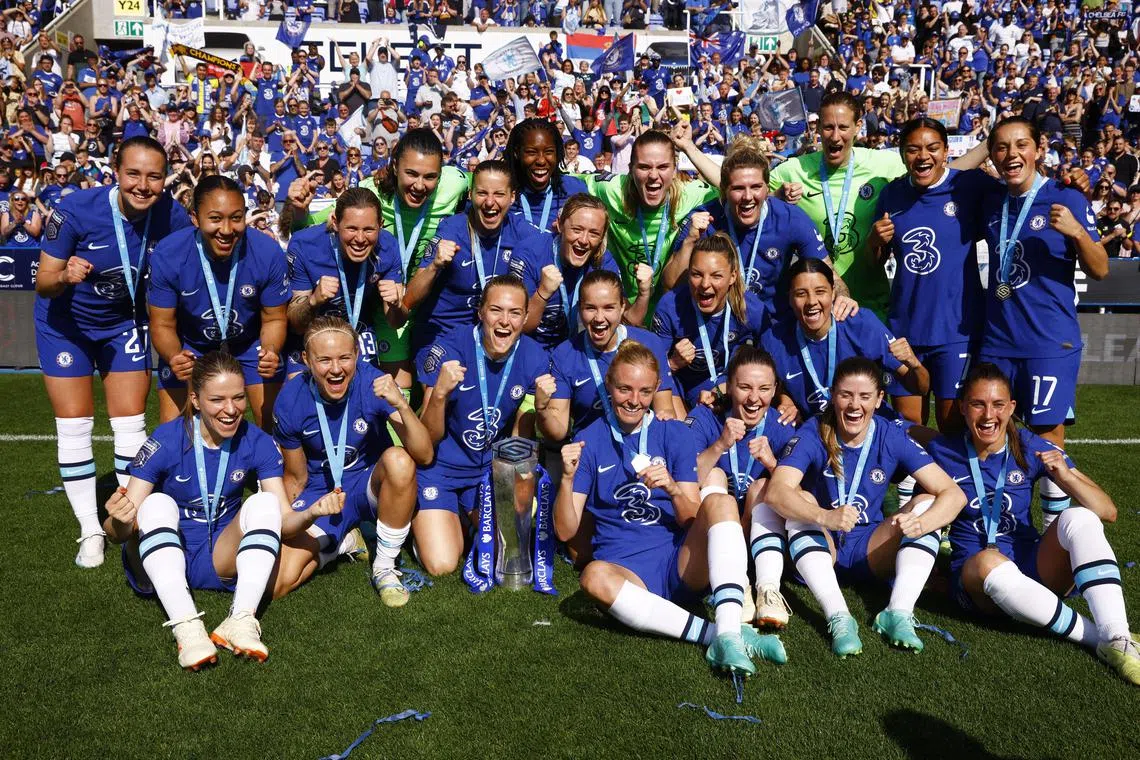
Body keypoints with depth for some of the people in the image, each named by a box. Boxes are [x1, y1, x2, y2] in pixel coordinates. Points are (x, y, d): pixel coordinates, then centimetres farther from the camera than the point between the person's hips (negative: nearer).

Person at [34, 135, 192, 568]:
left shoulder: (173, 217, -22)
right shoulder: (76, 210, -28)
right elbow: (42, 284, -21)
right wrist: (65, 277, -42)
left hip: (124, 321, 2)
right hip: (66, 322, -2)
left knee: (131, 422, 2)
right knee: (74, 423, -1)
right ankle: (90, 531, 9)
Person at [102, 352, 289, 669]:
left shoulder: (257, 443, -10)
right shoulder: (164, 442, -18)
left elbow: (284, 519, -12)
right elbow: (117, 533, -20)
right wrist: (120, 521, -43)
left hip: (220, 560, 2)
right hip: (161, 560, -2)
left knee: (264, 502, -22)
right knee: (158, 504, -29)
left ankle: (241, 621, -35)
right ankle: (186, 628, -43)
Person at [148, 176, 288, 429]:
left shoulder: (268, 252, -28)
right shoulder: (167, 255, -28)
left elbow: (273, 319, -14)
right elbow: (163, 325, -15)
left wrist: (271, 351, -35)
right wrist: (173, 357, -37)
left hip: (251, 342, 0)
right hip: (189, 345, 0)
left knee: (273, 425, -4)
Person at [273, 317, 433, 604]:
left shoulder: (373, 382, -22)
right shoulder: (290, 401, -16)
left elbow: (424, 456, -28)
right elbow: (296, 478, 1)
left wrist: (401, 405, -43)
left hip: (370, 485, -1)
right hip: (321, 495, 1)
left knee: (398, 459, -36)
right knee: (280, 582, -20)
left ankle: (384, 569, -14)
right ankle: (342, 541, 14)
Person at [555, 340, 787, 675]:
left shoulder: (674, 434, 8)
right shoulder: (589, 441, 5)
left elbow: (693, 521, 3)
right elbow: (566, 531, 1)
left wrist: (673, 489, -17)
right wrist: (568, 478, -15)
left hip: (683, 563, 2)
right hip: (626, 569, -1)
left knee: (720, 501, -25)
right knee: (595, 576, -35)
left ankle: (728, 634, -38)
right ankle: (716, 633, -35)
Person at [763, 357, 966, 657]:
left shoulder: (892, 437, -8)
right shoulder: (812, 435, -14)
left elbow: (954, 493, -15)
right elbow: (776, 491, -31)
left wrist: (920, 525, -37)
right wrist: (824, 517, -49)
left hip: (871, 553, 2)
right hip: (819, 550, -2)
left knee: (927, 503, -17)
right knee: (802, 500, -28)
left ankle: (898, 613, -31)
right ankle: (838, 617, -39)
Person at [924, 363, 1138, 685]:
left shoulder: (1031, 448, -3)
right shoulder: (943, 451, -5)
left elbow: (1108, 512, -3)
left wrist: (1065, 476, -21)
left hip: (1035, 571, 2)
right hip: (977, 576, -2)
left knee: (1079, 518, -25)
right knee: (989, 561, -37)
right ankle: (1098, 635, -27)